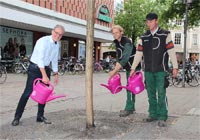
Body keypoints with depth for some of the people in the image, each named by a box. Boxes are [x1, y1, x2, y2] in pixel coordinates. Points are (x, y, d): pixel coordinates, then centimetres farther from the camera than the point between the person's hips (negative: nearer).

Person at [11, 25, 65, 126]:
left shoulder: (57, 45, 6)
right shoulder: (43, 41, -19)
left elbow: (54, 60, 17)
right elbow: (40, 59, -26)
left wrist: (56, 74, 15)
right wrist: (44, 76, -29)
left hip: (46, 69, 7)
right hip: (35, 68, -7)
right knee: (28, 92, -7)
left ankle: (40, 116, 17)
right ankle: (17, 117, 0)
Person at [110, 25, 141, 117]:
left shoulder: (127, 43, -23)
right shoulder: (116, 43, 5)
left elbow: (124, 58, -32)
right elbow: (118, 58, 11)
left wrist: (114, 70, -34)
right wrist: (116, 69, 0)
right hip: (128, 67, 9)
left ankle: (129, 108, -3)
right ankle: (131, 107, 22)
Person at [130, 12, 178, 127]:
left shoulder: (165, 35, 0)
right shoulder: (144, 37, 11)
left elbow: (171, 51, -5)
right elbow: (138, 54, 11)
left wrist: (175, 67, -10)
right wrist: (133, 68, 8)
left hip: (161, 70, -4)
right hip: (148, 70, 4)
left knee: (161, 94, -5)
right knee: (151, 94, 9)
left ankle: (162, 117, 1)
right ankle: (153, 114, 19)